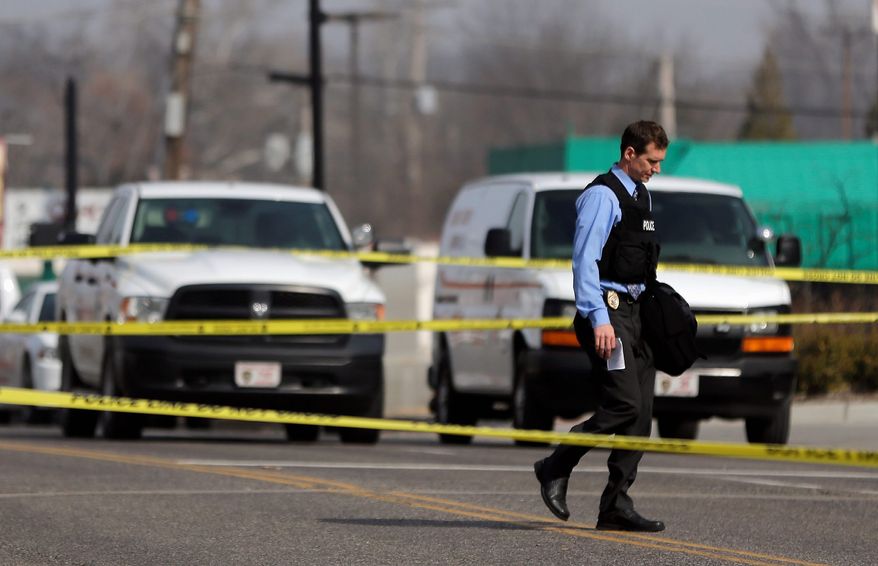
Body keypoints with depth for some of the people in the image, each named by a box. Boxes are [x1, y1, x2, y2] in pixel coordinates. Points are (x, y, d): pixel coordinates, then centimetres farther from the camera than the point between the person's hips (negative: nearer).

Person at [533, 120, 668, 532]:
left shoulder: (641, 196, 19)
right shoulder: (602, 196, -9)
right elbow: (585, 260, -16)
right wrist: (599, 320, -22)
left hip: (633, 310, 9)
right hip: (606, 311, -9)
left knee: (641, 412, 2)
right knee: (624, 404, -17)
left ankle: (616, 506, 3)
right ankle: (555, 468, -1)